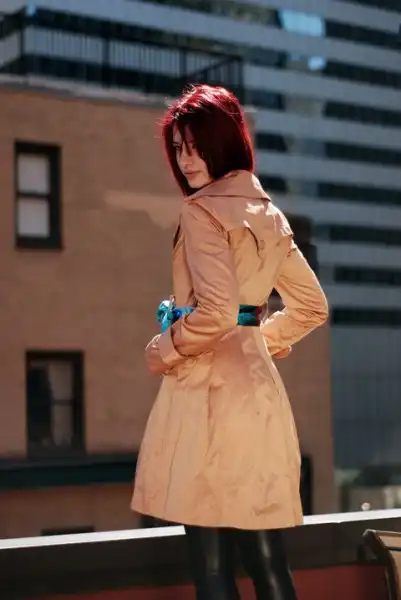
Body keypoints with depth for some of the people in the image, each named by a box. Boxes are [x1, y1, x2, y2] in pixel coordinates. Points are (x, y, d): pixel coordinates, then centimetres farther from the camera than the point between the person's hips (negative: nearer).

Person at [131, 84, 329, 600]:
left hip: (208, 389, -8)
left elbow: (216, 310, -21)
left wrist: (164, 351, -6)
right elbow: (311, 306, 22)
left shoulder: (203, 210, -10)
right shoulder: (268, 214, 15)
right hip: (259, 388, 8)